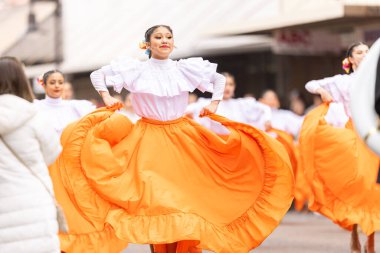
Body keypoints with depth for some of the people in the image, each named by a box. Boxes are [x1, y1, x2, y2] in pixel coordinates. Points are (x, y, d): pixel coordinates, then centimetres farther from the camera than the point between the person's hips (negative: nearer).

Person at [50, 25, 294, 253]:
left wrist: (214, 104, 6)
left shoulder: (187, 68, 4)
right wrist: (107, 97, -2)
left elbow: (219, 78, 17)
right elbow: (97, 74, 9)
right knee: (152, 198, -7)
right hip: (147, 139, -1)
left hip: (182, 137, 2)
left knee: (186, 195, -3)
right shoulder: (136, 69, -1)